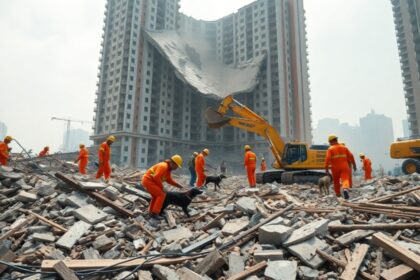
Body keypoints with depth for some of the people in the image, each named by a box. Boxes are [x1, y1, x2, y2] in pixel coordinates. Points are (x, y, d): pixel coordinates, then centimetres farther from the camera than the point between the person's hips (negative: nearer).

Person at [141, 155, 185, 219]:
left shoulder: (168, 169, 13)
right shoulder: (163, 166, -19)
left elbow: (169, 180, 19)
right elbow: (156, 177, -25)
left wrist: (178, 185, 13)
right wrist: (161, 186, -12)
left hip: (147, 181, 11)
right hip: (148, 180, -11)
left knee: (155, 196, 22)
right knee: (161, 195, -10)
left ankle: (151, 212, 28)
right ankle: (155, 213, -8)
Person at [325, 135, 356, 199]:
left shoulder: (330, 149, -2)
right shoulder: (344, 147, 10)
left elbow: (327, 158, -14)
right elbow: (350, 156, 9)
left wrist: (326, 168, -14)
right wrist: (354, 164, 18)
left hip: (335, 168, -1)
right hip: (344, 167, 1)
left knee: (336, 181, 16)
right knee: (345, 179, -9)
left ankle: (338, 194, 28)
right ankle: (345, 189, -38)